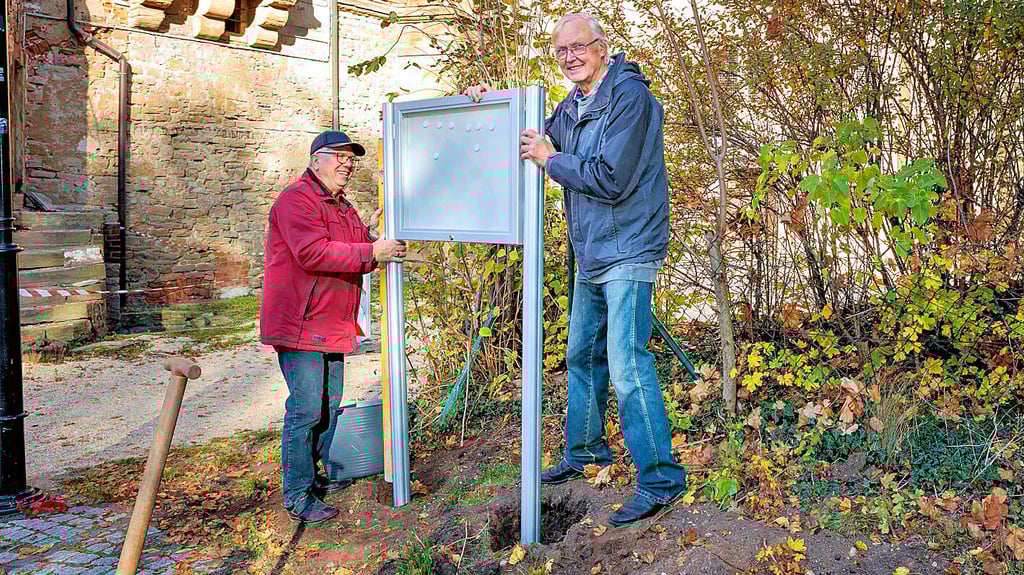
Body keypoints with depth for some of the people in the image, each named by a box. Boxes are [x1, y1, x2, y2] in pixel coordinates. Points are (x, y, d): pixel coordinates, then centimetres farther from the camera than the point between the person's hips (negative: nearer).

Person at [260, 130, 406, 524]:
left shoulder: (343, 207, 21)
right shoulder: (297, 199, -10)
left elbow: (356, 262, 22)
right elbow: (312, 253, -24)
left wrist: (370, 236, 3)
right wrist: (370, 251, -22)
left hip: (333, 326, 10)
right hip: (300, 325, -10)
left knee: (330, 405, 15)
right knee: (306, 409, -8)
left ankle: (322, 475, 29)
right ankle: (298, 495, 0)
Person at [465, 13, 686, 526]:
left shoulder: (629, 97, -15)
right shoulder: (571, 107, 13)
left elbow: (611, 179, -24)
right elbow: (535, 142, 26)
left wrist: (550, 159, -14)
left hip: (626, 254, -9)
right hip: (591, 255, 9)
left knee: (627, 366, -13)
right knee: (582, 355, 18)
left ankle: (660, 480, -3)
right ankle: (584, 450, 34)